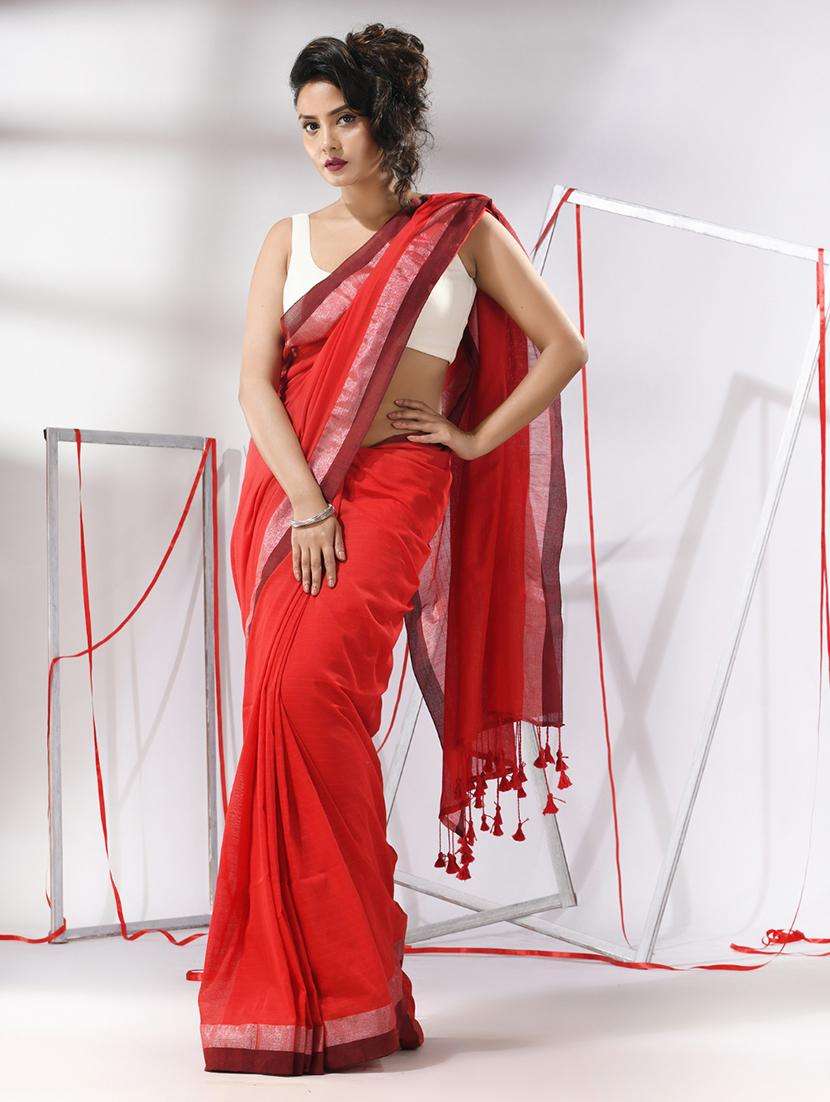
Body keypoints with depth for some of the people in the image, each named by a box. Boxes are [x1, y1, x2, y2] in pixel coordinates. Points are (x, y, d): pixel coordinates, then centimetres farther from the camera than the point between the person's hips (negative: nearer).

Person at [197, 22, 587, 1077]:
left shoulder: (463, 231, 8)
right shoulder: (289, 239, 12)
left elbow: (563, 347, 12)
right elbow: (255, 381, 3)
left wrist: (475, 440, 2)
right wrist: (307, 503, -10)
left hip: (395, 486, -3)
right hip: (287, 492, 3)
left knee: (309, 693, -21)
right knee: (280, 704, -6)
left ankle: (344, 980, -11)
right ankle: (292, 979, 3)